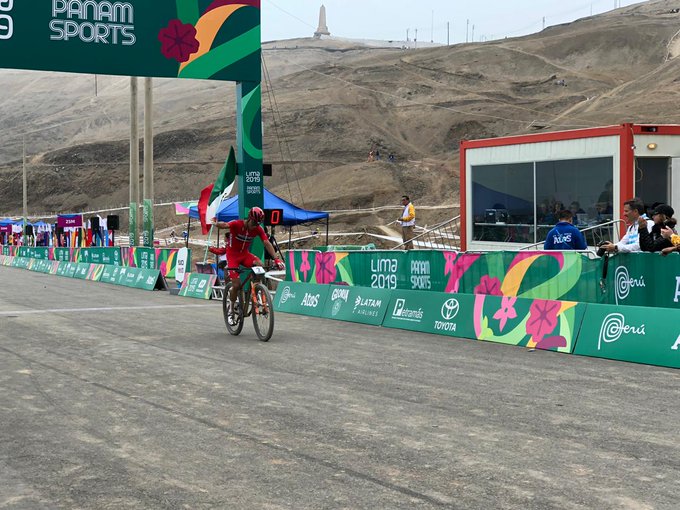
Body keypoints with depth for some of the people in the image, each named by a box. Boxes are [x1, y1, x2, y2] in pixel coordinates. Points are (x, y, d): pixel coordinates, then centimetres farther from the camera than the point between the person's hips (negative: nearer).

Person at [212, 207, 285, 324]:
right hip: (233, 254, -4)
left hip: (245, 254, 4)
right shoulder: (237, 224, -23)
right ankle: (231, 310, 9)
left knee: (259, 265, -28)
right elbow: (225, 225, -42)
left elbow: (267, 244, -18)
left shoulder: (258, 230, -11)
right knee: (236, 285, -14)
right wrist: (217, 224, -67)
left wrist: (276, 259, -31)